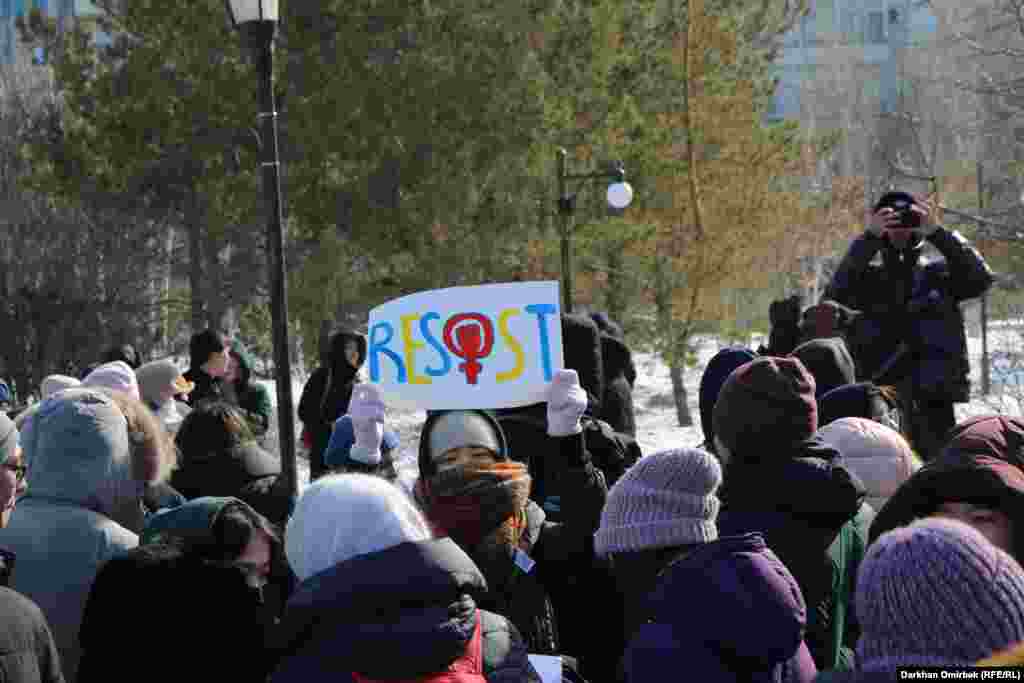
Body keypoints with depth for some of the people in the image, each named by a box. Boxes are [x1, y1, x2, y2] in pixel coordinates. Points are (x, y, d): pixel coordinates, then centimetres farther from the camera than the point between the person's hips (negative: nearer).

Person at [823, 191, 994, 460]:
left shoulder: (939, 275, 11)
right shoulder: (869, 279, 13)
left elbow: (980, 278, -6)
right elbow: (837, 292, -7)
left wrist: (937, 232, -13)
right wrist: (869, 237, -16)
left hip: (934, 399, 0)